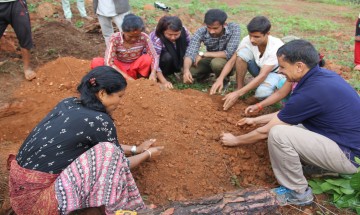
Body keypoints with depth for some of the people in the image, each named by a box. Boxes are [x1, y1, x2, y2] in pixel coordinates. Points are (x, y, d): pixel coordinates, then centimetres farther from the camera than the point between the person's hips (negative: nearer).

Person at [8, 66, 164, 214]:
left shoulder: (68, 104, 5)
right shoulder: (100, 121, -17)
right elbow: (117, 164, 0)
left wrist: (135, 149, 25)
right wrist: (147, 154, 17)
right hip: (35, 198, -8)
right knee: (108, 153, -17)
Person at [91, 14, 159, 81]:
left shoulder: (144, 38, -18)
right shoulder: (115, 38, -22)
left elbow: (154, 56, -19)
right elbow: (108, 62, -28)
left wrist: (153, 73, -38)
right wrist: (127, 77, -37)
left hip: (135, 68, 1)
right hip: (119, 68, 0)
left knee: (147, 58, -32)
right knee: (96, 62, -26)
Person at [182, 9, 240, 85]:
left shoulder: (234, 28, -27)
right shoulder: (201, 32, -22)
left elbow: (229, 53, -32)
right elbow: (190, 53, -30)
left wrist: (202, 54, -27)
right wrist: (186, 70, -51)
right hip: (211, 59, 3)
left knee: (216, 63, -35)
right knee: (189, 70, -18)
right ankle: (206, 74, 14)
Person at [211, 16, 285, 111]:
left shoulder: (275, 47, -34)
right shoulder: (247, 40, -23)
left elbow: (262, 76, -38)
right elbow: (232, 61, -20)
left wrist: (238, 93, -46)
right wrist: (220, 79, -39)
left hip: (275, 72, -4)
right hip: (258, 67, 5)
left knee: (262, 93, -39)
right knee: (242, 53, -28)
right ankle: (240, 87, -14)